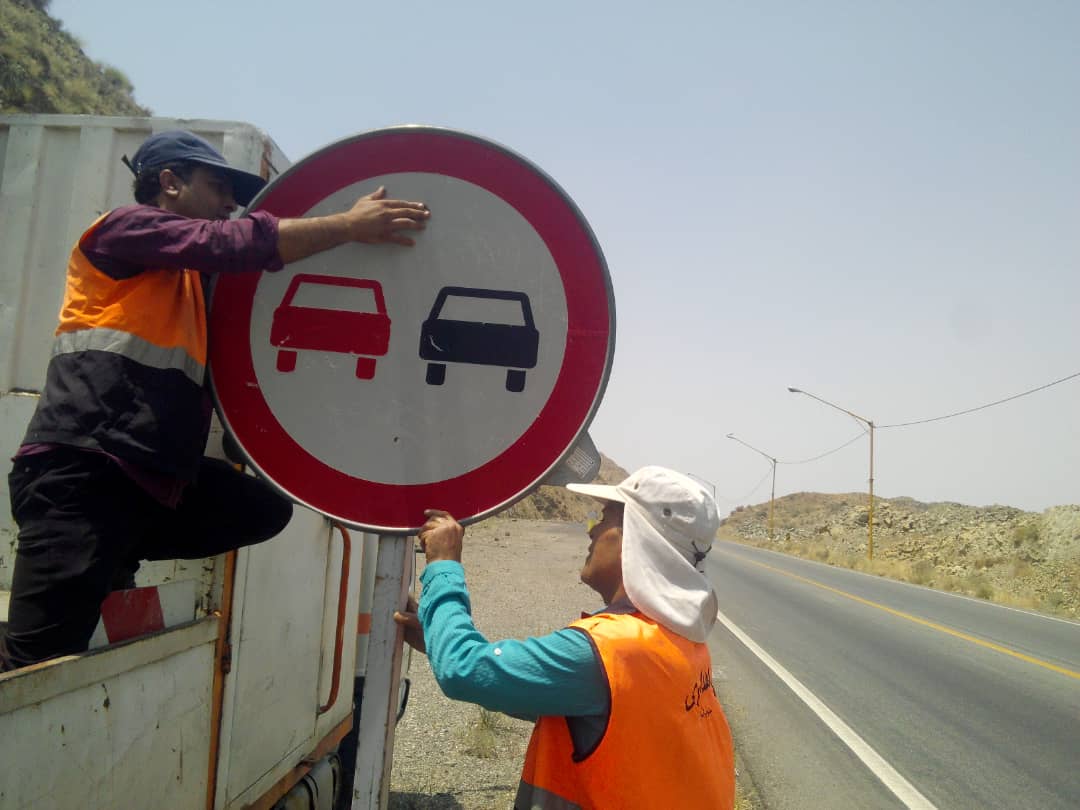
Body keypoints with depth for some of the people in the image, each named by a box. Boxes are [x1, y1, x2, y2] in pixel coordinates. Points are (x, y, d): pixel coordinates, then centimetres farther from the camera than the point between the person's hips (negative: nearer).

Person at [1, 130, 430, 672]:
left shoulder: (192, 277, 26)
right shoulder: (126, 226, -1)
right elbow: (231, 243, -16)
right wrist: (350, 225, -14)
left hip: (153, 475, 9)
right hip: (80, 468, -9)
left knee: (265, 509, 2)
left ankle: (113, 561, 8)